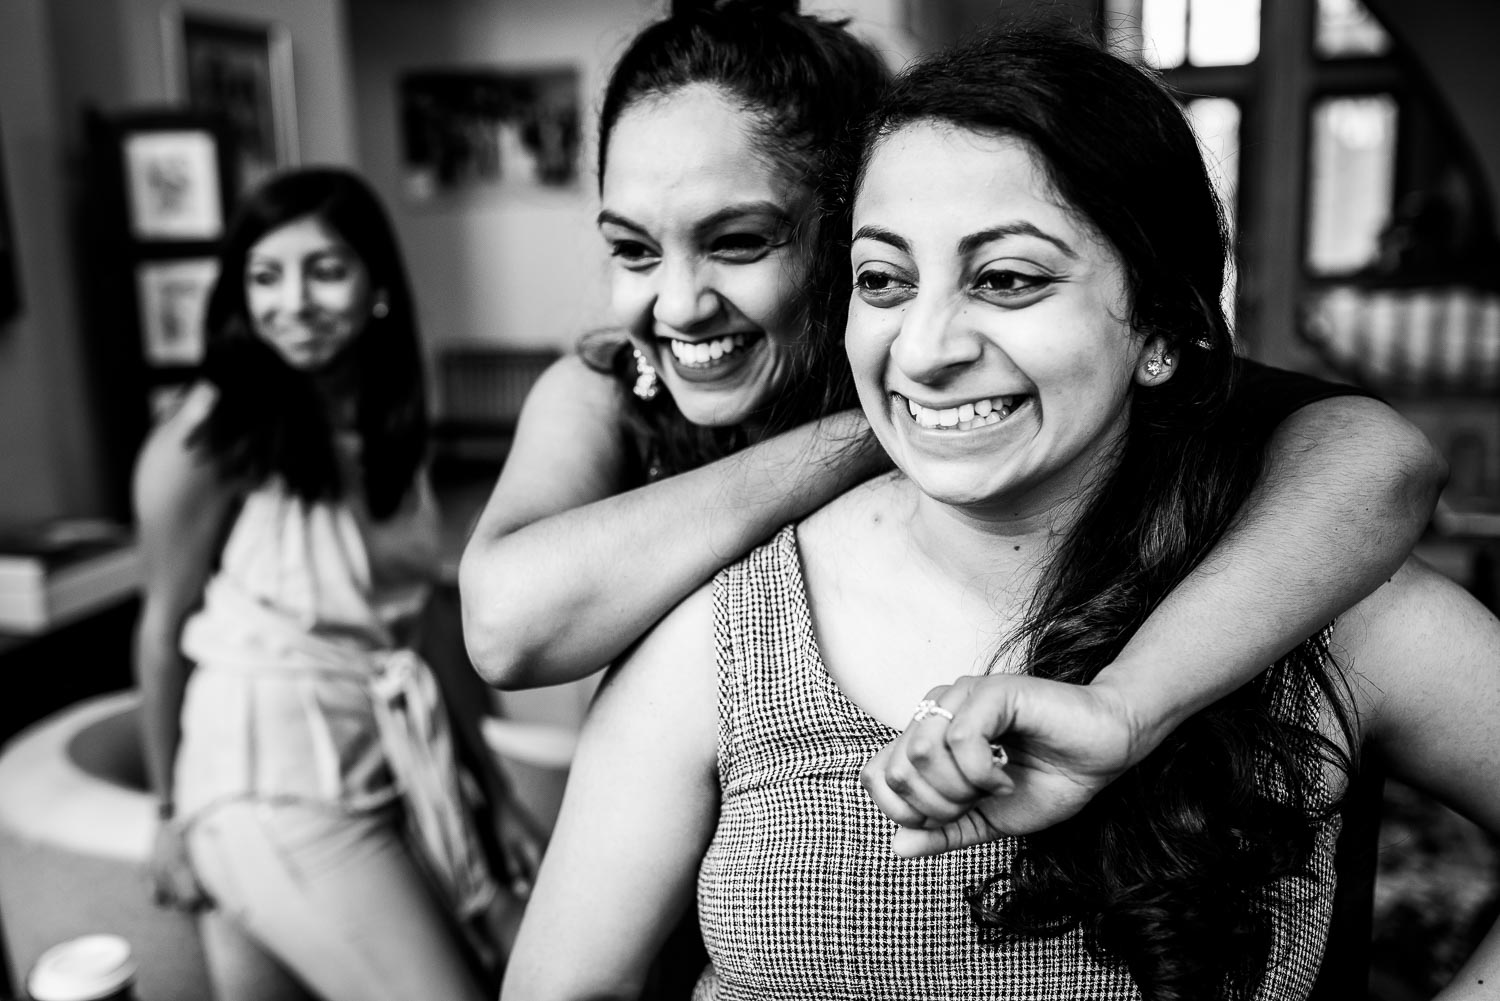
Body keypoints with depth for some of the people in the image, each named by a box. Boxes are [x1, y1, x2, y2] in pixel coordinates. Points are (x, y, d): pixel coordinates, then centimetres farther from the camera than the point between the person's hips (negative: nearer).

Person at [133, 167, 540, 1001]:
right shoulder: (211, 437, -11)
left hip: (396, 759, 6)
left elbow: (413, 615, 10)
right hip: (273, 774, -6)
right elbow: (165, 627, -3)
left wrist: (487, 787, 12)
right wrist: (172, 810, 5)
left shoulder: (395, 424, 7)